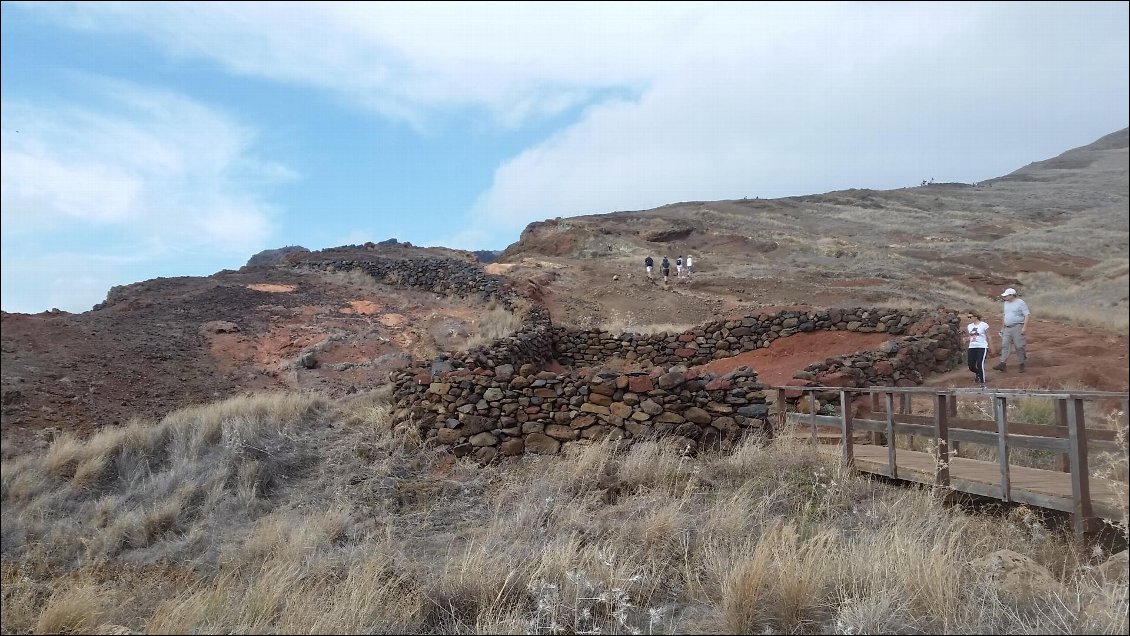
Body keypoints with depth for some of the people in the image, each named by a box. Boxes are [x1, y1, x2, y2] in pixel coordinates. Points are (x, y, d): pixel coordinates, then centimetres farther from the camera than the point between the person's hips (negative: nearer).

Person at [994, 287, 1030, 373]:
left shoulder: (1020, 303, -6)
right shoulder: (1006, 303, 15)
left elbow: (1026, 316, -10)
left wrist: (1024, 327, -17)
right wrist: (1003, 327, 19)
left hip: (1017, 327, -7)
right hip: (1007, 328, 7)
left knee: (1019, 346, -2)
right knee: (1004, 345, -1)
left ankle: (1022, 364, 8)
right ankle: (1003, 364, -4)